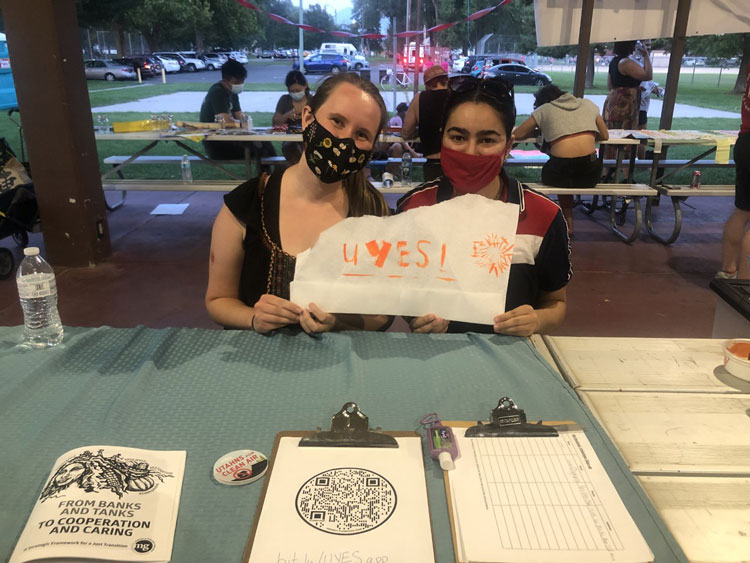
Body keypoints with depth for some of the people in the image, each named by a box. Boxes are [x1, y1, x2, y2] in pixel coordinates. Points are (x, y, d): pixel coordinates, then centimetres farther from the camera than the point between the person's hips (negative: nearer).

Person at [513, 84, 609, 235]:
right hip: (590, 173, 2)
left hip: (561, 168, -2)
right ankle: (568, 223, 42)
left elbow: (517, 135, 17)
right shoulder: (588, 104, 24)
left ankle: (568, 222, 30)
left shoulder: (544, 110, 16)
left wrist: (540, 131, 31)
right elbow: (605, 136, 28)